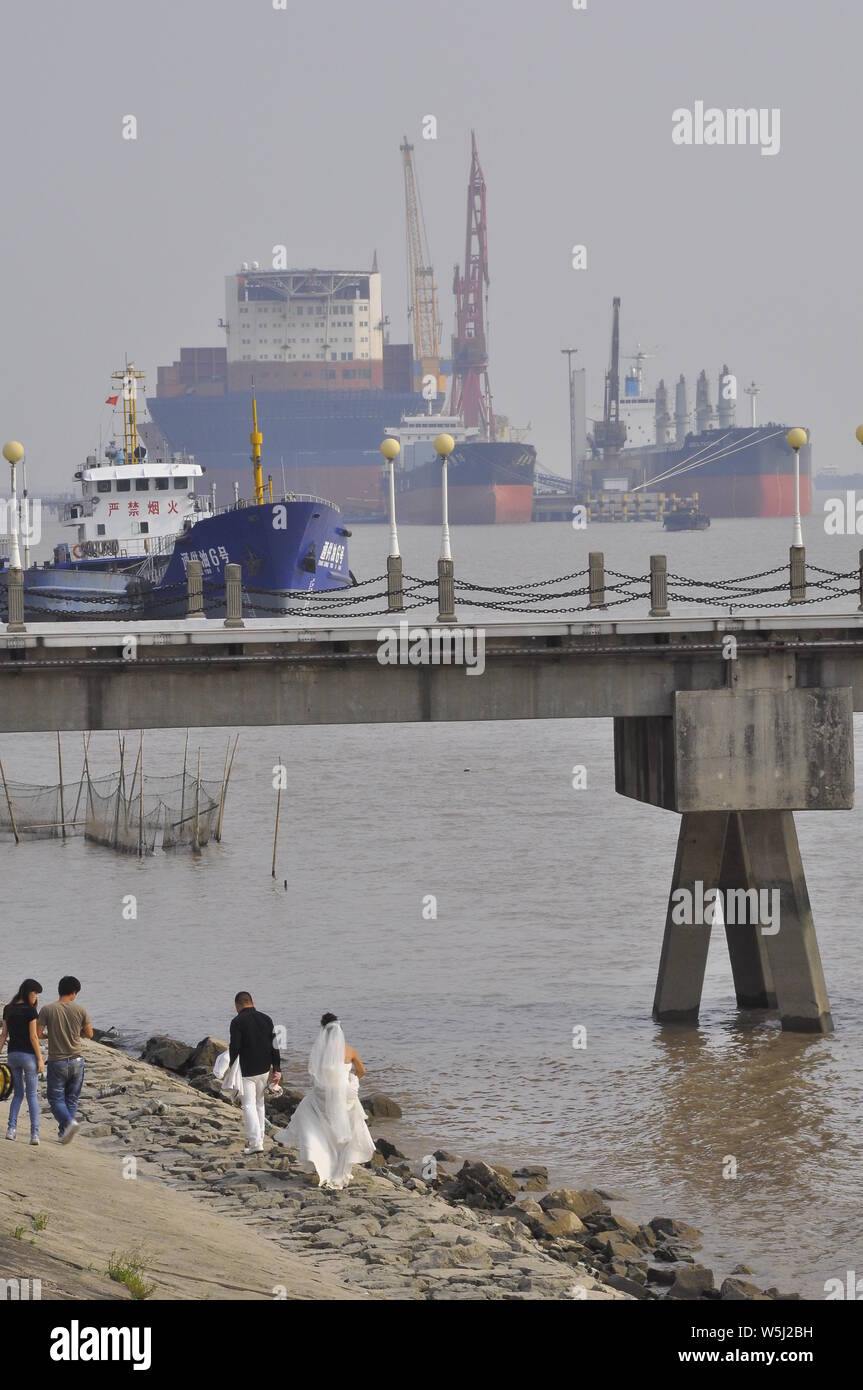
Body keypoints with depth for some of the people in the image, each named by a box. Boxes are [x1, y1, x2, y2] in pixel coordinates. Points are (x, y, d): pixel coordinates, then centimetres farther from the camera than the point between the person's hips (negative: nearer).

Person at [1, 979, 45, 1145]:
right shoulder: (30, 1010, -12)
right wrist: (40, 1059, -9)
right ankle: (34, 1133, -2)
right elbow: (33, 1037, -13)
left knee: (18, 1093, 16)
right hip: (28, 1055, -5)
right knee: (32, 1094, 4)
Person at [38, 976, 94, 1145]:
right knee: (72, 1099, 15)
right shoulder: (80, 1010, -5)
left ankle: (69, 1122, -19)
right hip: (76, 1061, 2)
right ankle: (64, 1132, 15)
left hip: (56, 1062, -2)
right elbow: (89, 1034, 4)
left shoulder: (47, 1009, -10)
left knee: (56, 1098, 6)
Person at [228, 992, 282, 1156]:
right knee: (259, 1104, 17)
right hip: (264, 1069, 5)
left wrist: (230, 1064, 1)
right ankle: (258, 1140, 22)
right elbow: (274, 1045, 5)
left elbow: (234, 1047, -16)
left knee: (249, 1106, -3)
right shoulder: (266, 1019, 4)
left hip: (247, 1071, -5)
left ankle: (255, 1143, -12)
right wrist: (277, 1069, 9)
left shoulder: (237, 1022, -12)